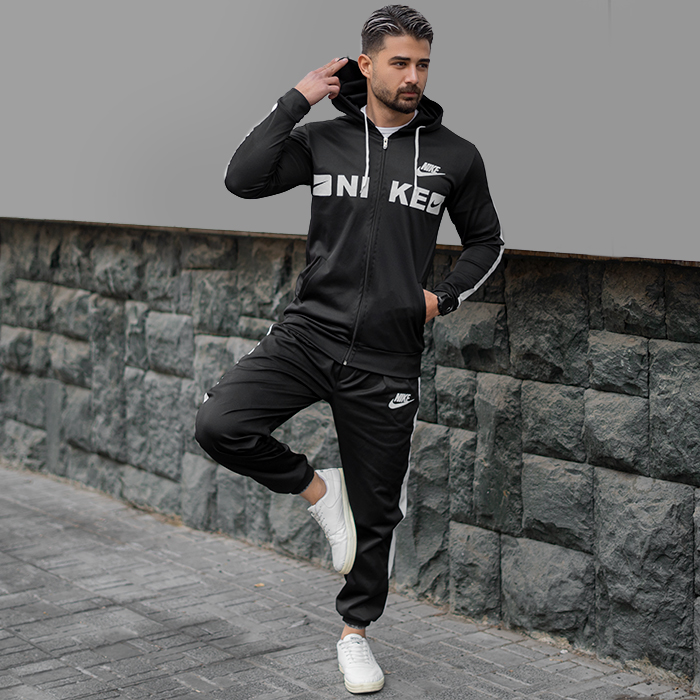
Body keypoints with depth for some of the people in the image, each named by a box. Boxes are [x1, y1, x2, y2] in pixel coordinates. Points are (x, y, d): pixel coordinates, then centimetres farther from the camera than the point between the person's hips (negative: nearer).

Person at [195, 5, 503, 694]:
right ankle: (317, 489, 5)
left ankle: (355, 631, 31)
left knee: (375, 510, 8)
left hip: (385, 358, 0)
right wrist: (297, 98, -9)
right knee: (219, 424, -23)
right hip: (306, 333, 0)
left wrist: (446, 296, 0)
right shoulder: (324, 140, 3)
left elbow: (485, 240, 17)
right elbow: (243, 178, -11)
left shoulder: (455, 156, 3)